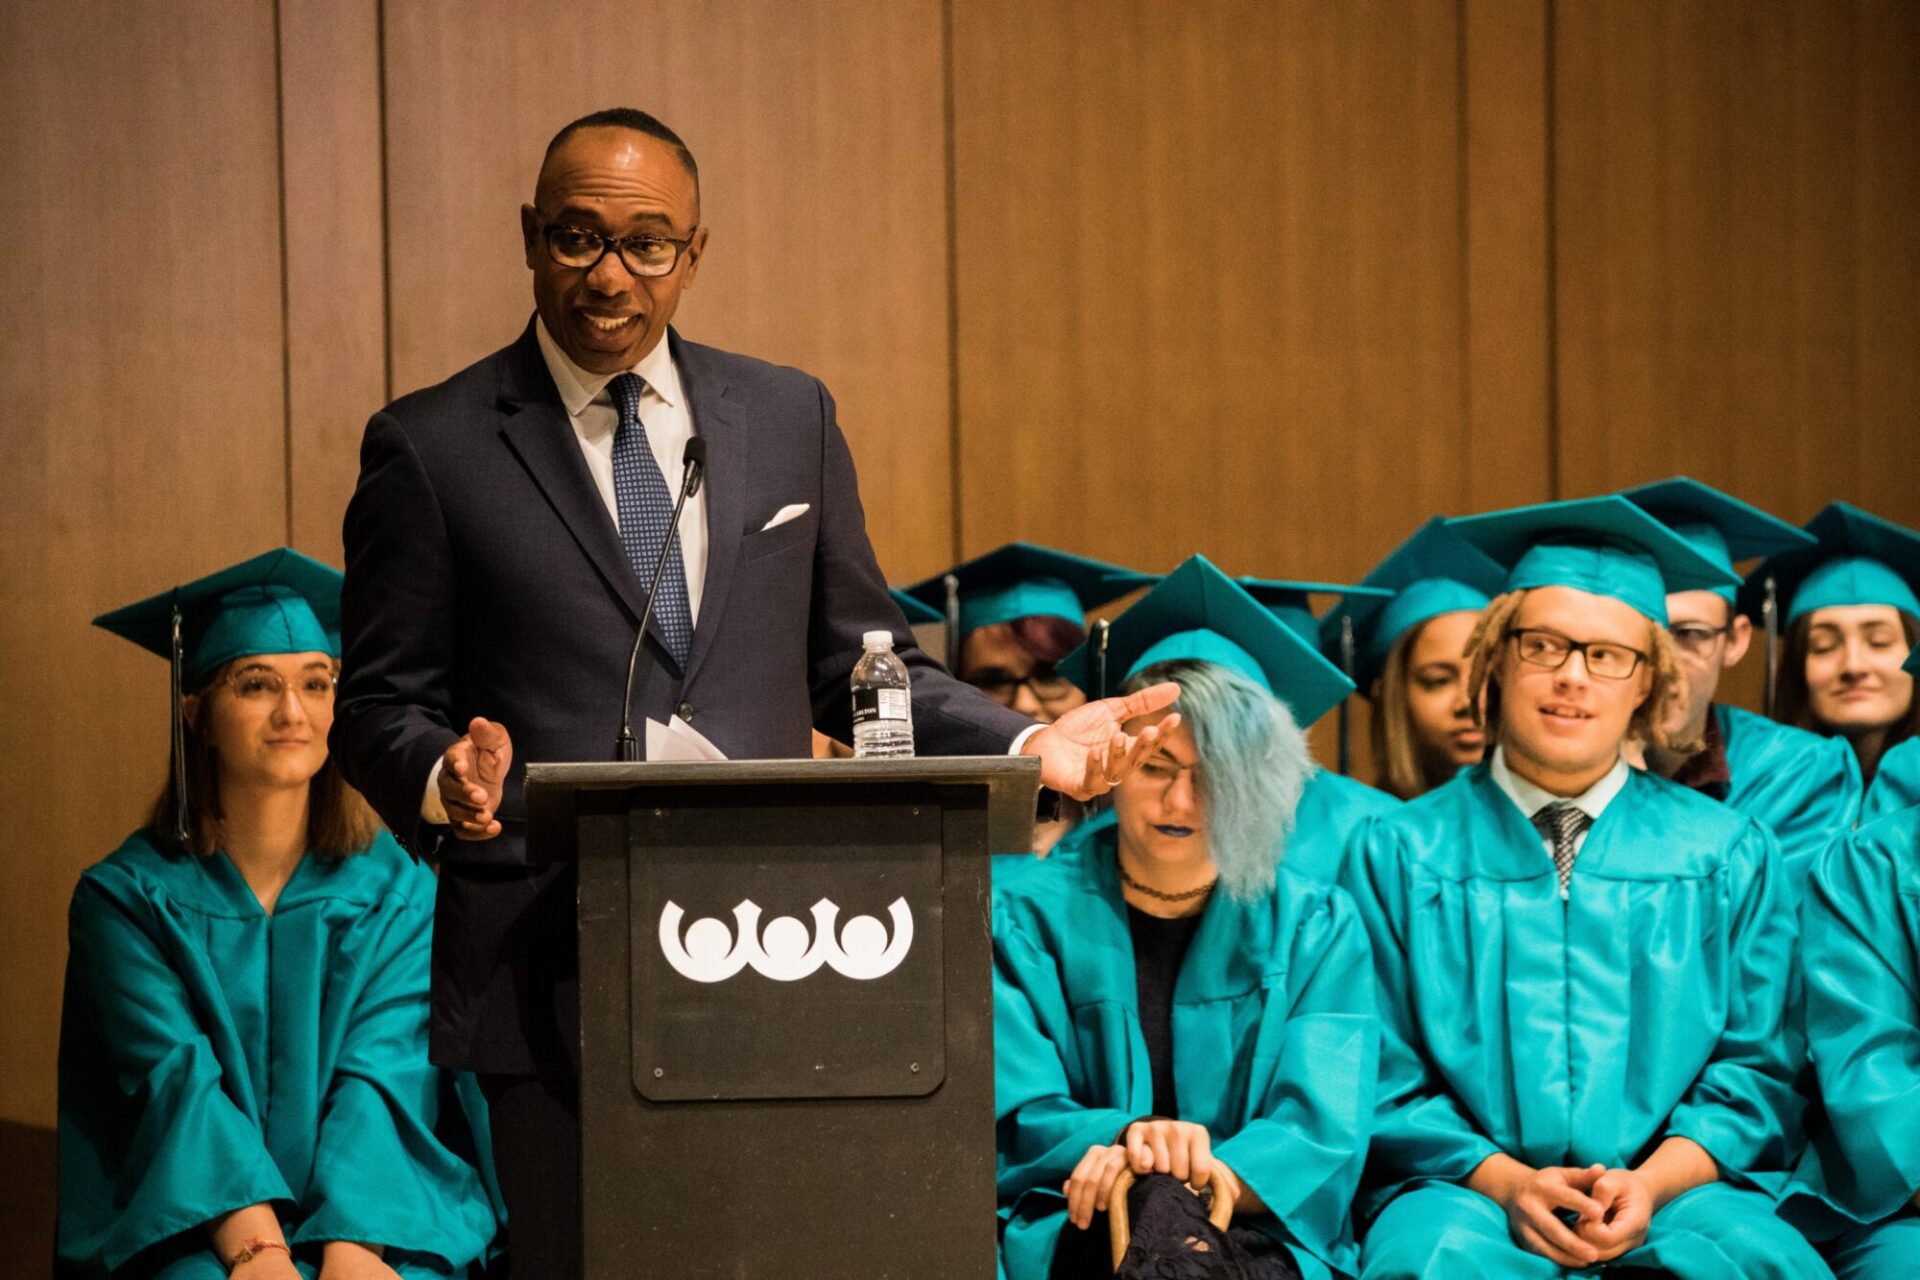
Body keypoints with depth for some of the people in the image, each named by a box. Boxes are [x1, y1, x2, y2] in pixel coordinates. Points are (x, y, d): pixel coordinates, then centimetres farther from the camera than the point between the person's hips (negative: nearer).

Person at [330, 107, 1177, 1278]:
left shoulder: (790, 416, 12)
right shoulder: (431, 447, 3)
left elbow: (858, 670, 15)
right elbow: (382, 703, 3)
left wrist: (1027, 742, 0)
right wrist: (446, 782, -19)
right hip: (548, 973, -2)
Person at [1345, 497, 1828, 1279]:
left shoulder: (1727, 855, 14)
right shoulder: (1401, 854, 9)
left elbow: (1759, 1069, 8)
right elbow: (1383, 1084, 4)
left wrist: (1652, 1183, -11)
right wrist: (1505, 1183, -13)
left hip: (1680, 1191, 1)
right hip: (1468, 1192, -1)